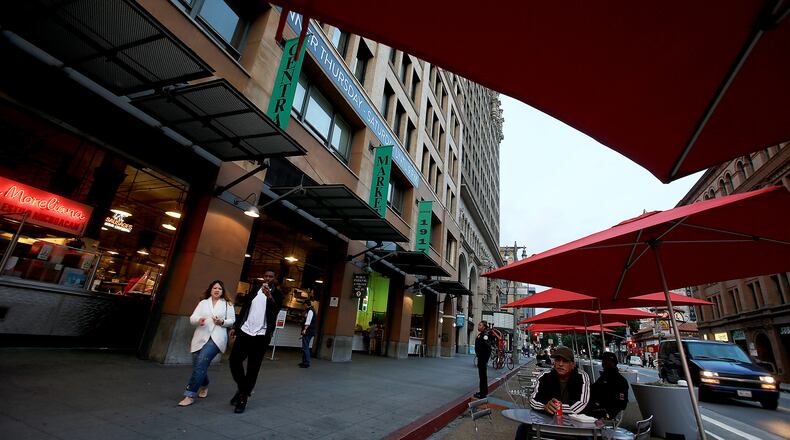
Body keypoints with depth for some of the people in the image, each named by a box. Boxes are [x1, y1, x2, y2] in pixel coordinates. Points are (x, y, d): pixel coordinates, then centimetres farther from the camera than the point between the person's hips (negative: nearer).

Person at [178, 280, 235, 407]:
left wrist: (222, 322, -13)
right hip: (200, 337, 4)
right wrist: (198, 320, -16)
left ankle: (190, 395, -9)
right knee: (198, 366, 8)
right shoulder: (203, 303, 15)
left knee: (201, 363, -18)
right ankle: (204, 386, 38)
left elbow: (232, 320, 6)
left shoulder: (227, 304, 7)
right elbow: (192, 318, 6)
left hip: (216, 338, -4)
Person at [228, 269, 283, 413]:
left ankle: (243, 398, 16)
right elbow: (244, 307, 16)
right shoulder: (255, 288, 10)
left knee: (253, 368, 1)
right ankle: (242, 388, 26)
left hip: (261, 335, -4)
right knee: (234, 360, 2)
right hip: (245, 331, 4)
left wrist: (269, 296, -37)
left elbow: (276, 310, -19)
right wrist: (236, 326, 12)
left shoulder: (277, 293, -2)